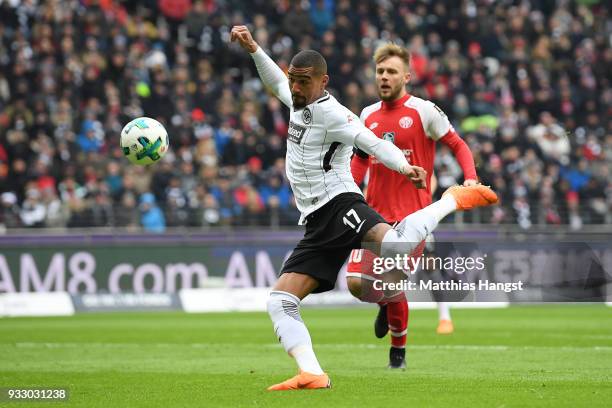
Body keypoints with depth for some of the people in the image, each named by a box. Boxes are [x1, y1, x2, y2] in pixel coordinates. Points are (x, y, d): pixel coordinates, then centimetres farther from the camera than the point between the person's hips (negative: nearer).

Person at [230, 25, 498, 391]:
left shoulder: (330, 113, -7)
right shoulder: (300, 103, 19)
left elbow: (372, 142, -21)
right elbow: (276, 81, 42)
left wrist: (404, 167, -37)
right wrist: (253, 49, 33)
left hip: (339, 204, -9)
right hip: (318, 224, 9)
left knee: (394, 243, -39)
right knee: (280, 302, -2)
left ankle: (453, 200, -11)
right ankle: (313, 375, -13)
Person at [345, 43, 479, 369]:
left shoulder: (424, 111, -4)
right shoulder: (368, 115, 10)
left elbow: (458, 146, 3)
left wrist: (471, 178, -14)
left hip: (411, 215, -4)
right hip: (375, 212, 4)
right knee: (356, 281, -10)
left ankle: (398, 348, 18)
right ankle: (385, 306, 27)